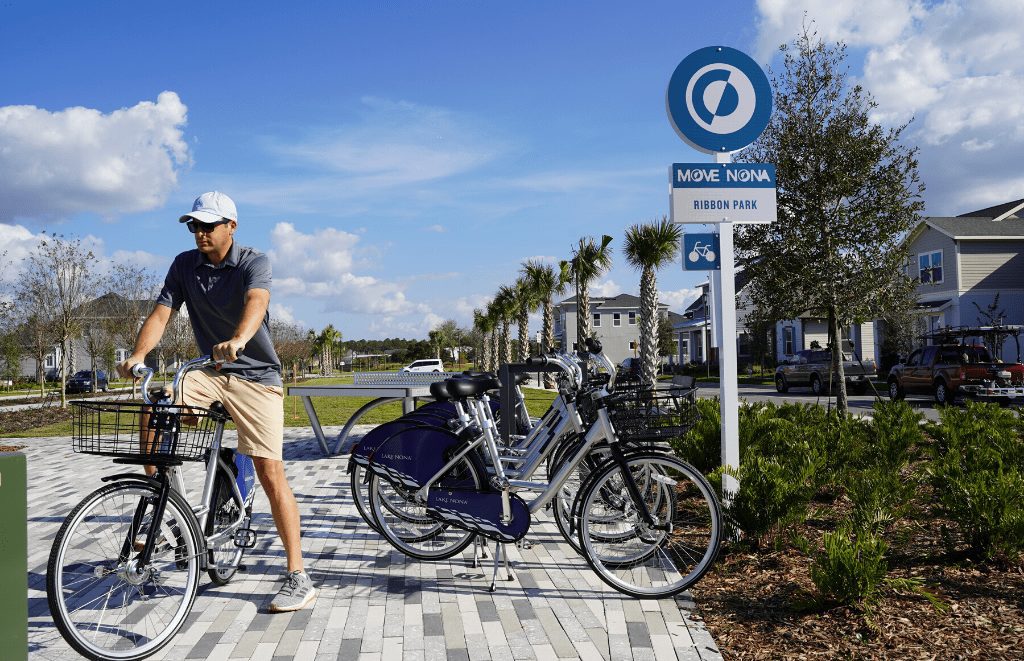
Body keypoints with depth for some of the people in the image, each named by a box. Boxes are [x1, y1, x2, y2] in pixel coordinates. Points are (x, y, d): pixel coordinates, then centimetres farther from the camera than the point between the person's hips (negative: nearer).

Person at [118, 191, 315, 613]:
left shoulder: (254, 263, -12)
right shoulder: (185, 265, 2)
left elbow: (256, 302, -32)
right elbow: (161, 312, -7)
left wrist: (238, 339, -54)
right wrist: (138, 355, -27)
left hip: (257, 376, -4)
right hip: (211, 373, 5)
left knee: (270, 473, -11)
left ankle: (298, 577, -5)